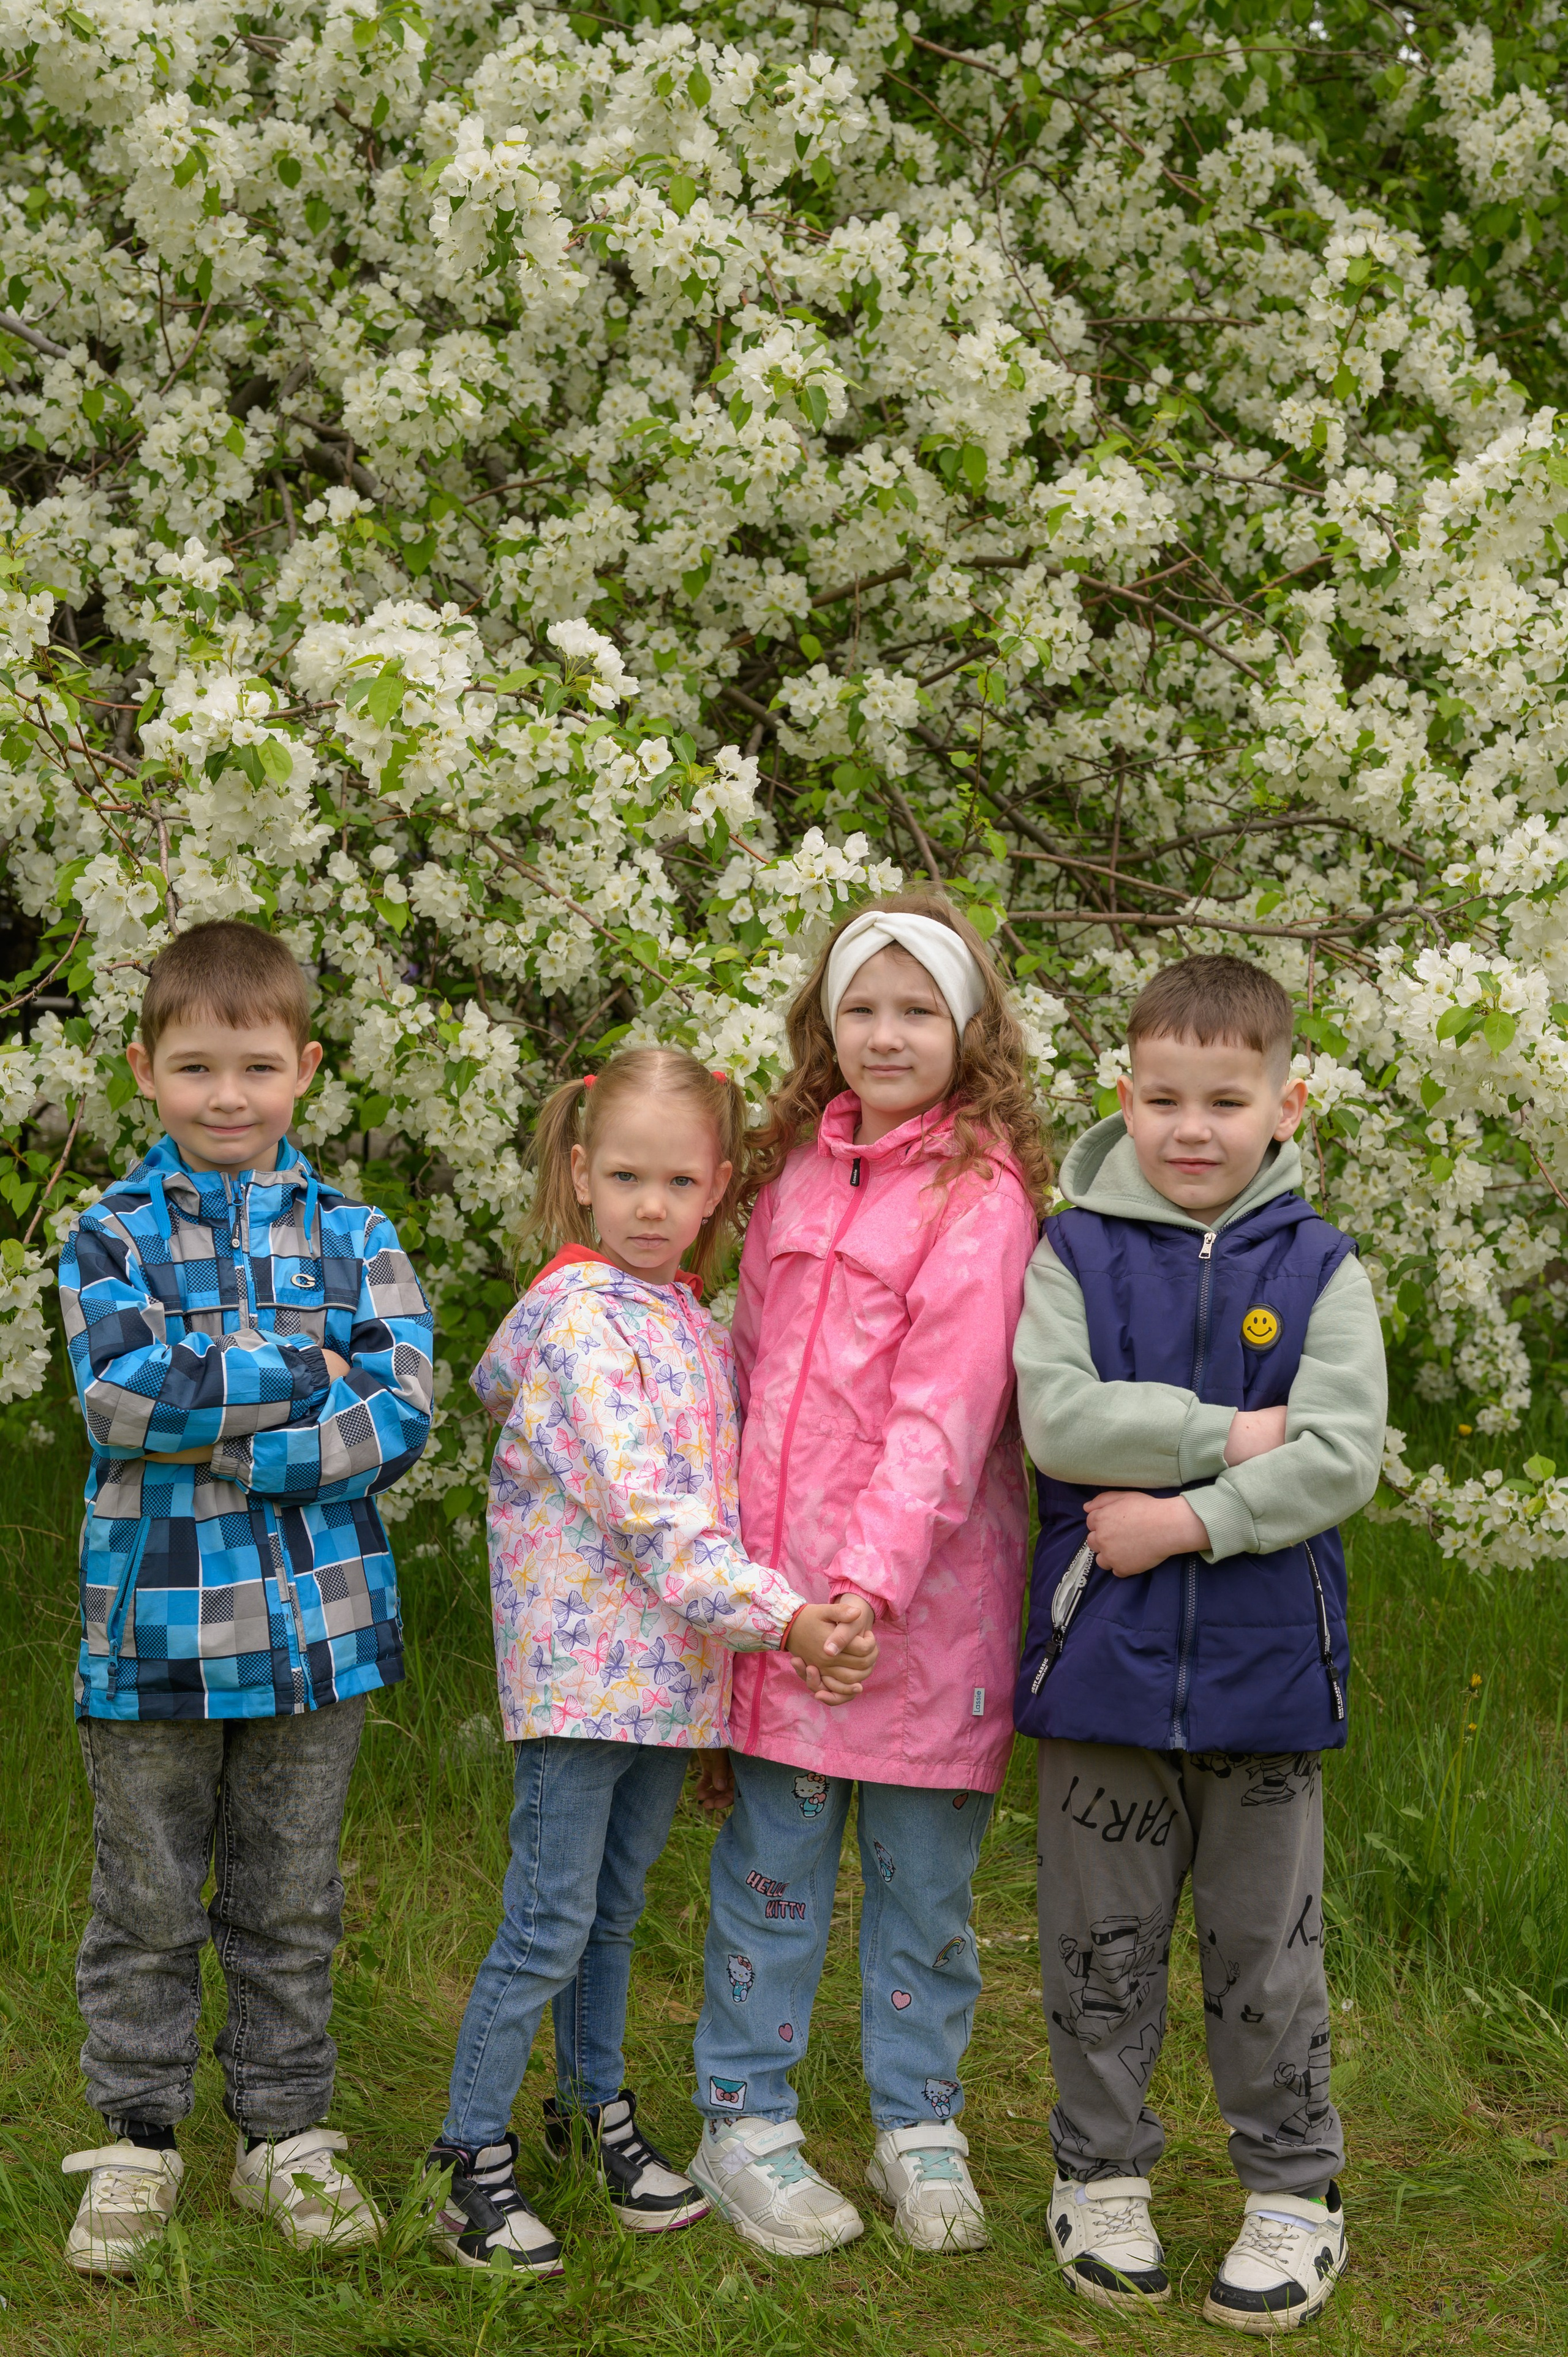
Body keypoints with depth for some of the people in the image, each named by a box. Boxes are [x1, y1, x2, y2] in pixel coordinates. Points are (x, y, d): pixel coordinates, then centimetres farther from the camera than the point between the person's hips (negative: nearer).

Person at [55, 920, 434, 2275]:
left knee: (292, 1904, 12)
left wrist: (214, 1437, -16)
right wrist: (311, 1369, -16)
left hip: (317, 1620, 1)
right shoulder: (113, 1235, 0)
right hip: (153, 1622, -1)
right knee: (148, 1907, 9)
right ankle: (138, 2141, 22)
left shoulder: (352, 1238, 4)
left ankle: (287, 2134, 25)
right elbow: (126, 1398, -16)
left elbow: (403, 1412, -8)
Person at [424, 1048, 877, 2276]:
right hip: (585, 1665, -7)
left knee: (613, 1908, 20)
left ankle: (597, 2105, 35)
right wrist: (784, 1616, -25)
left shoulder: (697, 1329, 11)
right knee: (549, 1925, -2)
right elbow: (649, 1513, -22)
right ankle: (472, 2159, 9)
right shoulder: (584, 1320, -14)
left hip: (669, 1669, 7)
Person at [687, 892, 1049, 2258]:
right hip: (779, 1582, 4)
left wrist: (876, 1577, -27)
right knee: (773, 1858, 10)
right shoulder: (800, 1169, 11)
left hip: (921, 1604, -4)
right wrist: (744, 1561, 13)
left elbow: (944, 1411, -17)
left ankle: (919, 2125, 23)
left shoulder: (980, 1195, -9)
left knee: (923, 1870, 8)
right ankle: (746, 2124, 21)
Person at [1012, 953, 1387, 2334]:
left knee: (1266, 1950, 10)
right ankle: (1103, 2180, 27)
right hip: (1102, 1657, 0)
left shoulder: (1319, 1272, 0)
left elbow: (1342, 1458, -11)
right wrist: (1233, 1433, -16)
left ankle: (1294, 2195, 25)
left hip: (1265, 1664, 0)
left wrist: (1185, 1519, -18)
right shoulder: (1075, 1254, 1)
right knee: (1103, 1944, 11)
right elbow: (1055, 1415, -14)